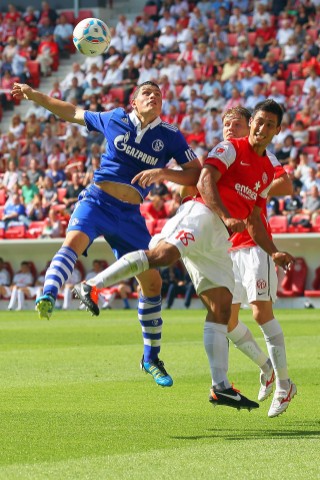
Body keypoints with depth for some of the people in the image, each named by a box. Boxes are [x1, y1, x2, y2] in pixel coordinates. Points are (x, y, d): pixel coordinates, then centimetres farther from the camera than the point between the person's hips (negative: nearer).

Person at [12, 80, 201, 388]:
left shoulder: (171, 137, 1)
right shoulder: (114, 120, 3)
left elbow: (197, 174, -3)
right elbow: (74, 113, 18)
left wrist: (163, 173, -19)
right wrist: (35, 96, 15)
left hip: (129, 213, 2)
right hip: (97, 200, -2)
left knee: (152, 280, 2)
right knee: (74, 240, -34)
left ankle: (151, 358, 16)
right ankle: (48, 297, -57)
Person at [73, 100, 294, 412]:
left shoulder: (267, 172, 25)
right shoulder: (230, 149, 3)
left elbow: (253, 220, 31)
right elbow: (205, 182, -11)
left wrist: (273, 252, 23)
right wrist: (225, 217, -23)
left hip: (219, 239, 7)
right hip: (202, 213, -7)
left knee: (221, 307, 2)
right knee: (164, 254, -36)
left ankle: (220, 387, 1)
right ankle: (92, 286, -37)